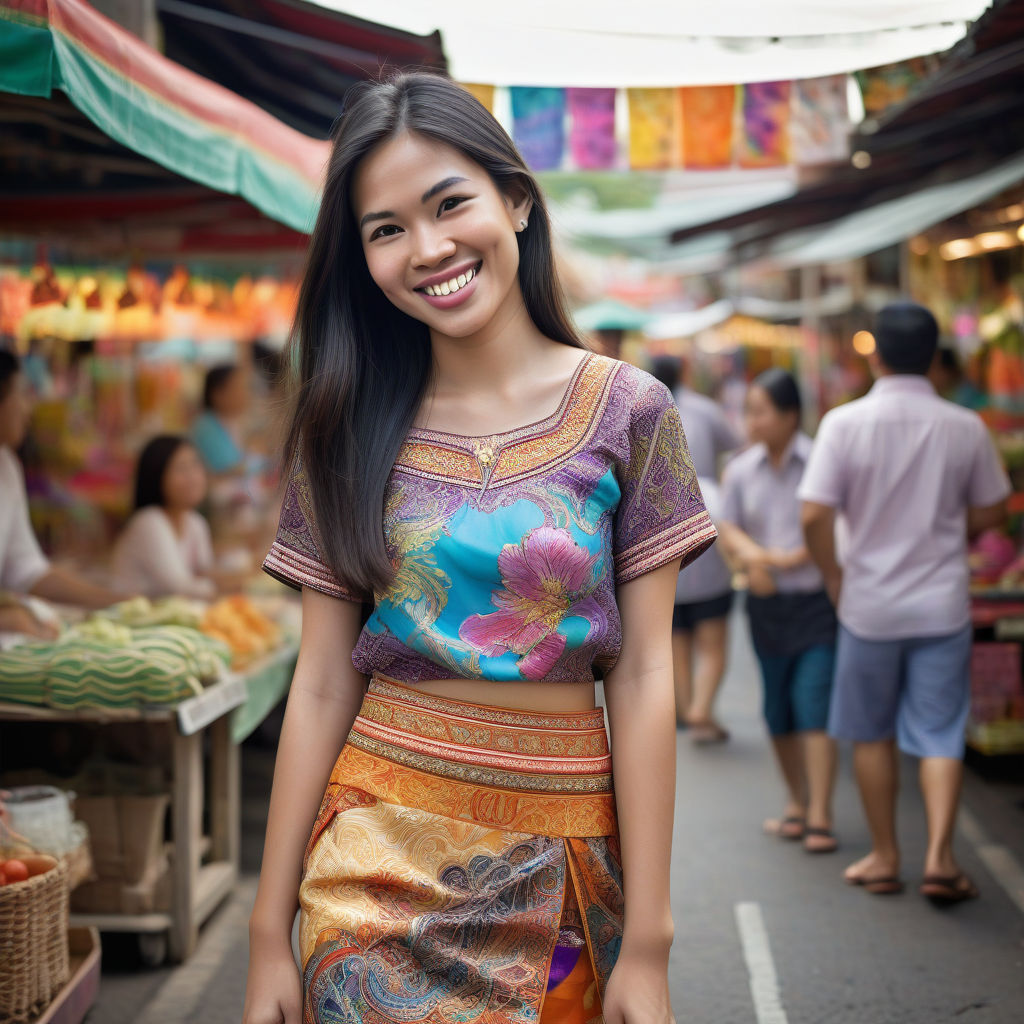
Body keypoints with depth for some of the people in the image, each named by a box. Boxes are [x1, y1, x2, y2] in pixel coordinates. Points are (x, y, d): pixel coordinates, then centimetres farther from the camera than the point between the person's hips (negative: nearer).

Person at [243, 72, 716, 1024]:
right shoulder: (352, 429, 1)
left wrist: (647, 943, -8)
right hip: (383, 855, 1)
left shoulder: (626, 411, -4)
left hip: (559, 864, -1)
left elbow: (641, 677, -6)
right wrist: (269, 932, -2)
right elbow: (321, 683, -1)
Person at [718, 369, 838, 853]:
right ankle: (796, 804, 26)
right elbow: (728, 530, 5)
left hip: (818, 600, -4)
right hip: (767, 604, 4)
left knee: (814, 705, -11)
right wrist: (749, 554, -16)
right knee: (779, 712, 10)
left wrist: (786, 559, -17)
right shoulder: (740, 470, 3)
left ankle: (820, 818, -8)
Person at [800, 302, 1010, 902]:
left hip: (869, 604, -1)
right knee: (940, 736, 7)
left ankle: (885, 858, 21)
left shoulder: (845, 423, -11)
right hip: (943, 604, 1)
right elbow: (992, 513, 5)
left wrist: (834, 578, 1)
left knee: (872, 734, 14)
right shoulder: (965, 428, -5)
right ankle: (940, 855, -5)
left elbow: (815, 516, -14)